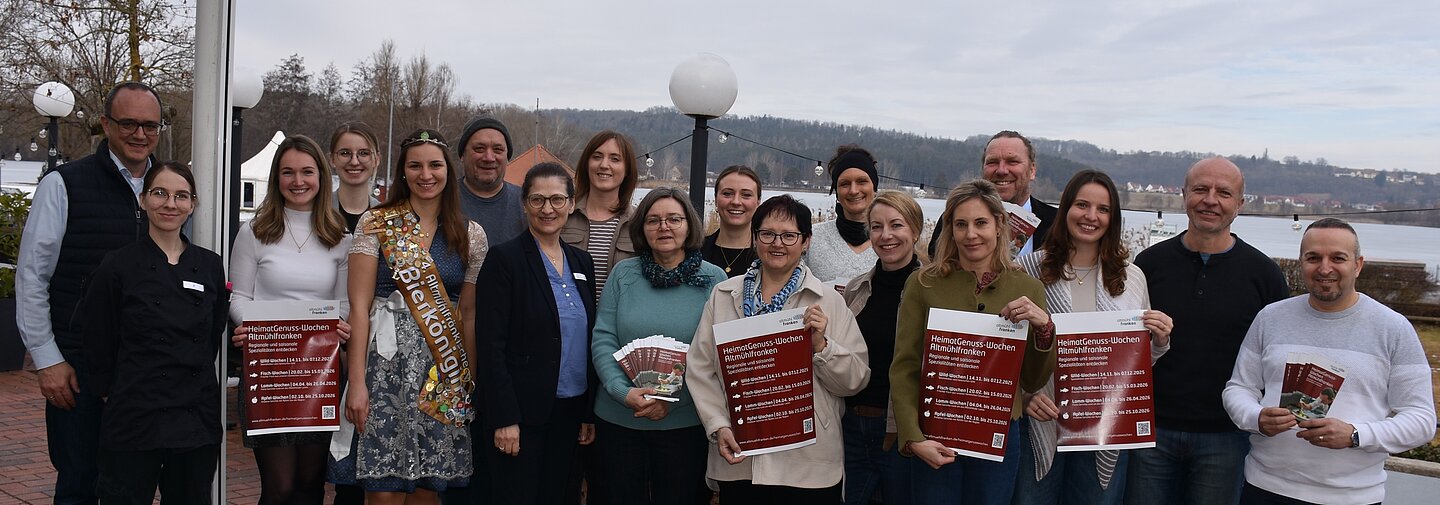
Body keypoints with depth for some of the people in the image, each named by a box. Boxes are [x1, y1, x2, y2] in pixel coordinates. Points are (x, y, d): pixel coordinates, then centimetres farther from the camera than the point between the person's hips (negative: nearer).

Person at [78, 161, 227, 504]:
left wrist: (193, 385, 9)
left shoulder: (210, 266, 6)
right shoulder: (118, 267, -3)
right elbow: (96, 347, 2)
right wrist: (112, 394, 5)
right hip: (134, 424, -3)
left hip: (198, 423, 3)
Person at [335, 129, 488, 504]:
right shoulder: (375, 224, 1)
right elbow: (359, 306, -4)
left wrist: (473, 385, 9)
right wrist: (357, 383, -11)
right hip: (385, 362, -2)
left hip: (444, 372, 2)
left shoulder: (470, 235, 8)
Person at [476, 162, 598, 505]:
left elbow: (589, 341, 12)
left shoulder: (581, 262, 10)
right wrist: (504, 418, -17)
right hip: (523, 411, -5)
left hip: (570, 410, 6)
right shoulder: (505, 259, -8)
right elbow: (492, 344, -12)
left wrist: (590, 412, 9)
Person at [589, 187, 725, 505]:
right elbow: (602, 340, -2)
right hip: (618, 419, 1)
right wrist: (625, 392, -16)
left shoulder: (713, 279, -1)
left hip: (685, 422, -1)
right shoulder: (623, 273, 2)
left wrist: (674, 397, -15)